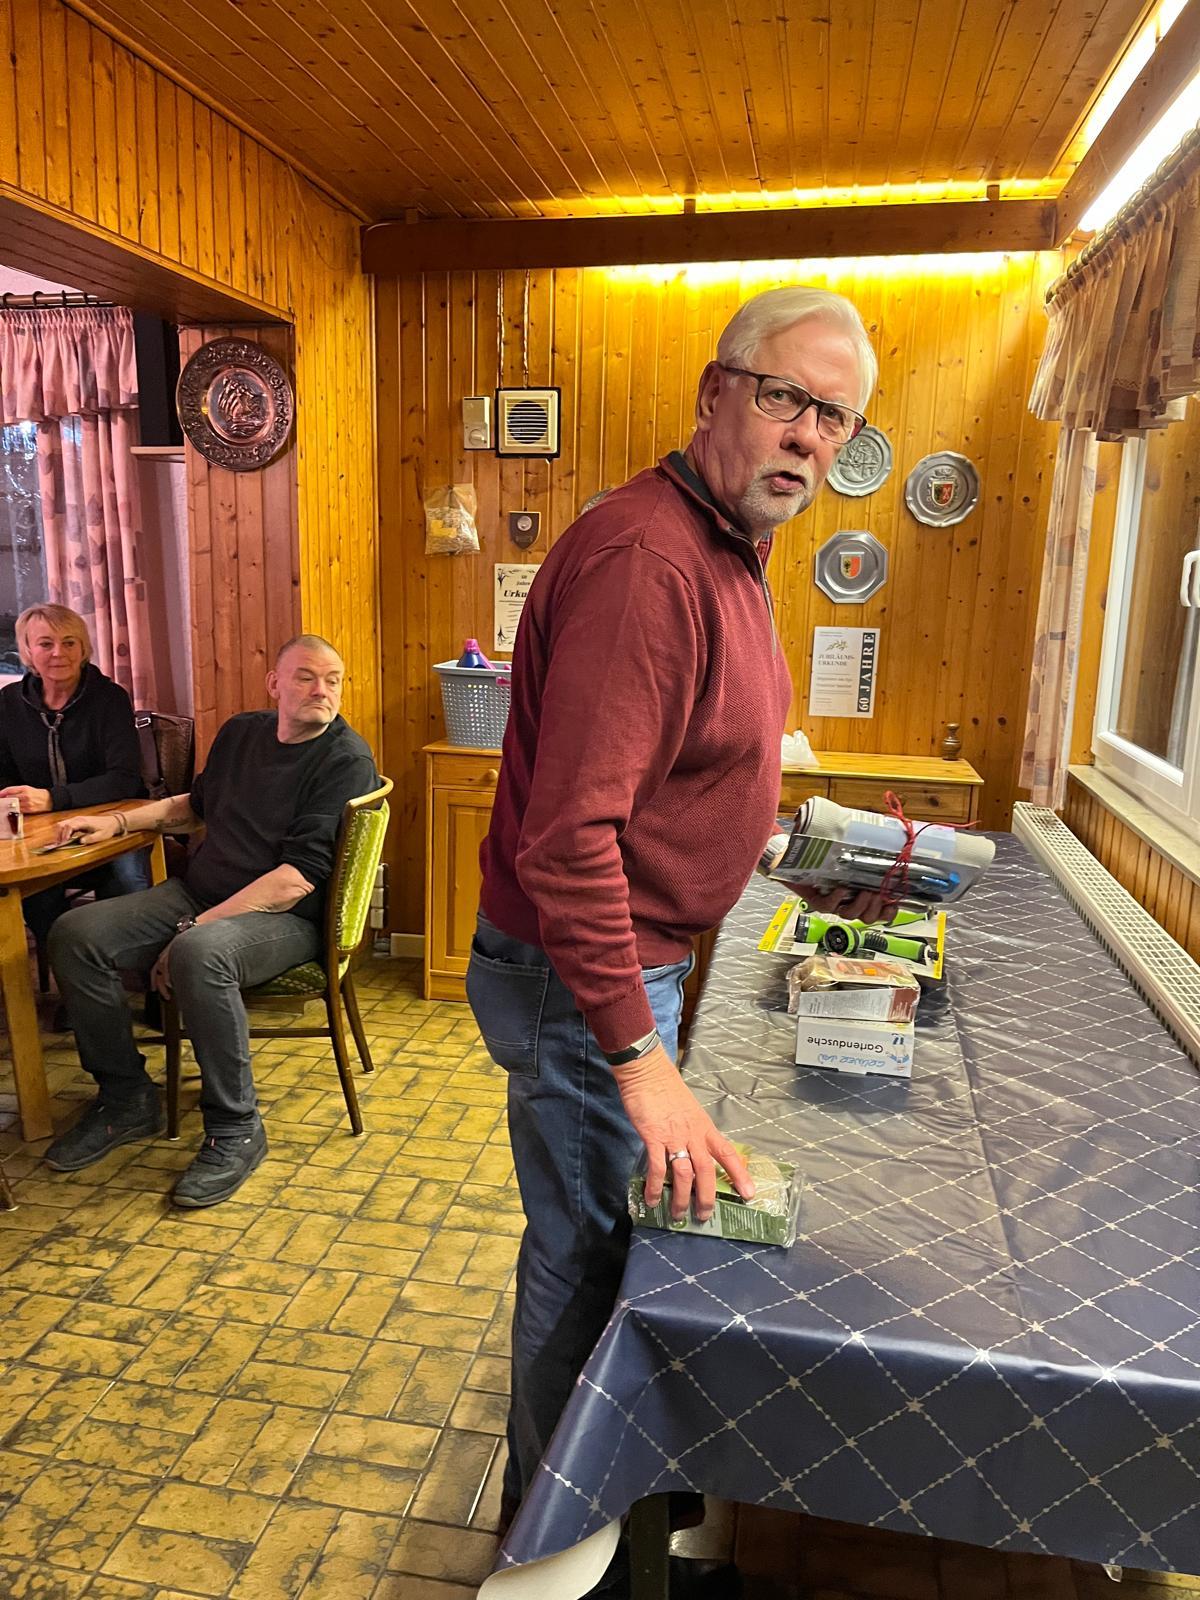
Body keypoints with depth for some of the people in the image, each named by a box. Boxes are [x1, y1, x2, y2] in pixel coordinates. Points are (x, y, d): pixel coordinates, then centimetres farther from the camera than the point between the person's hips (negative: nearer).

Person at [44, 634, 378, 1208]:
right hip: (196, 893, 8)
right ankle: (126, 1098, 6)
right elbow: (197, 804, 31)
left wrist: (195, 929, -22)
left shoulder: (345, 760, -13)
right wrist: (119, 820, 16)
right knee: (75, 934, -8)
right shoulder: (241, 732, 11)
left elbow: (300, 878, -21)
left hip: (286, 918, -7)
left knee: (200, 955, -37)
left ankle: (235, 1128, -19)